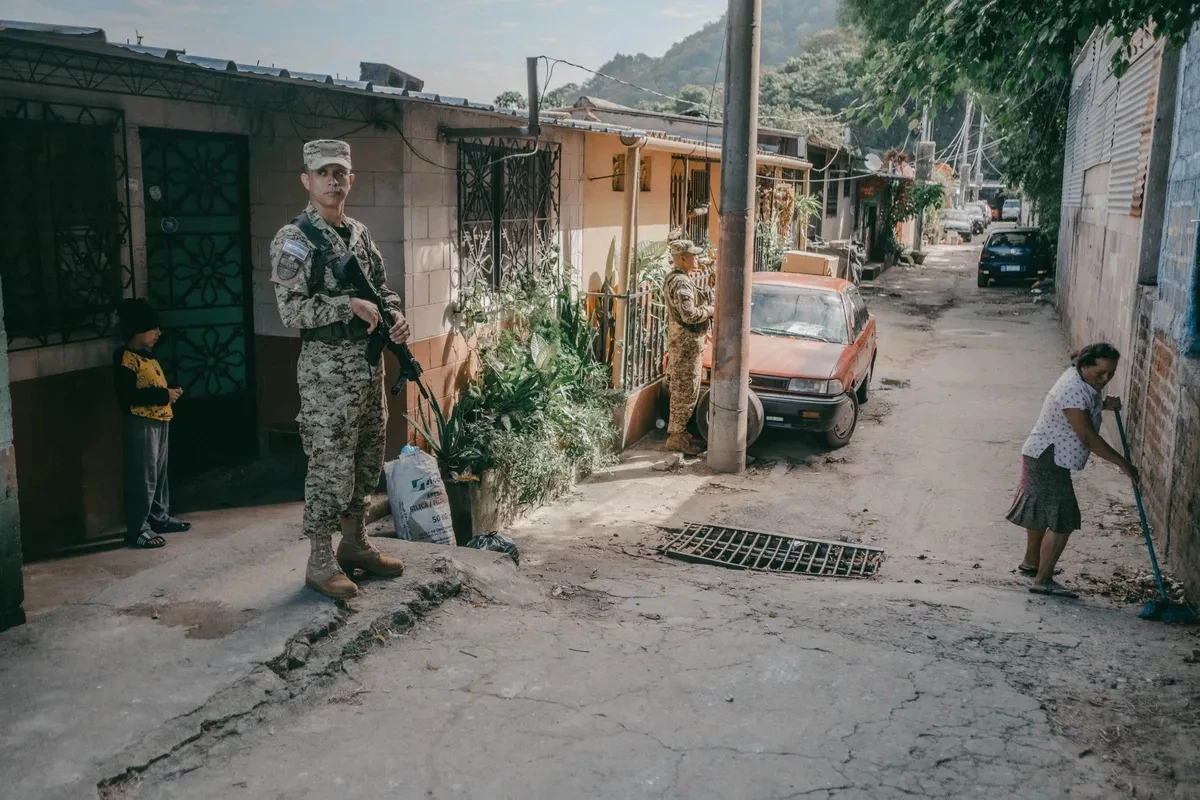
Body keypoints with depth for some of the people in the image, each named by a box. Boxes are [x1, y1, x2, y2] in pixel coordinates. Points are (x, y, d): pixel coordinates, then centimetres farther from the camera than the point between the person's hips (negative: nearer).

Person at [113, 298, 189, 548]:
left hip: (159, 422, 10)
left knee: (159, 473, 18)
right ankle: (137, 530, 1)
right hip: (140, 424, -10)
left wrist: (170, 393, 5)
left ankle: (159, 517, 31)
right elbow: (127, 396, -24)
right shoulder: (126, 359, -16)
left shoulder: (148, 356, 13)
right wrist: (163, 395, -22)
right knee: (142, 477, -5)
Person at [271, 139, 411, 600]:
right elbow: (292, 311, -16)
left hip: (369, 362, 8)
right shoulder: (293, 241, -10)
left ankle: (355, 545, 30)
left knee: (365, 463, 15)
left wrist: (394, 316, -2)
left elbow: (383, 287, 19)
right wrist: (348, 305, -21)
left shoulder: (359, 234, 12)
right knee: (330, 466, -2)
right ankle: (320, 562, 9)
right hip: (327, 368, -7)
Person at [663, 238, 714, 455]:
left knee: (681, 389, 17)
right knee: (685, 390, -5)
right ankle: (676, 437, 2)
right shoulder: (681, 283, -20)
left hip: (682, 340, 11)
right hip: (686, 342, -11)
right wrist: (710, 310, -14)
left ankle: (678, 431, 26)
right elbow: (689, 314, -28)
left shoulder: (675, 278, 14)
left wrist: (707, 308, 9)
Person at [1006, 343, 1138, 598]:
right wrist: (1121, 463, -22)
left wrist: (1104, 404, 4)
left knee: (1043, 511, 24)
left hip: (1049, 459, 11)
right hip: (1047, 461, -11)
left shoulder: (1083, 380, 4)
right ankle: (1043, 580, -4)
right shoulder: (1073, 391, -27)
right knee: (1062, 520, -9)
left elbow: (1086, 407, 25)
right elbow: (1088, 437, -27)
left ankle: (1031, 561, 42)